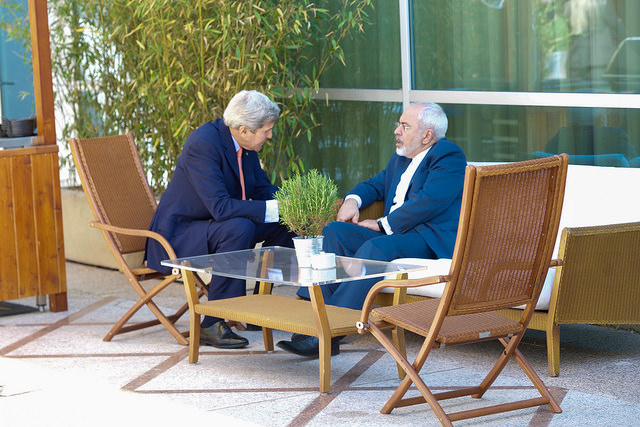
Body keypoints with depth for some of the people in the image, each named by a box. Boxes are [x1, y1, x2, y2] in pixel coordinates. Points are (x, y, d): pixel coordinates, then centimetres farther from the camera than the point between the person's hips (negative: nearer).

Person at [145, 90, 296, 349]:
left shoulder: (243, 143, 0)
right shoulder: (203, 143, -27)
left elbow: (263, 189, 10)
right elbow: (220, 207, -33)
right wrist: (275, 209, -31)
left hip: (215, 227, 9)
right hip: (178, 236, -9)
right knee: (239, 228, -34)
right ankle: (212, 325, -27)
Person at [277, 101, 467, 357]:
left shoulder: (449, 157, -7)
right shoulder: (400, 159, 22)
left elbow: (428, 203, -19)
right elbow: (377, 184, 34)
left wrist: (382, 225, -14)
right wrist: (353, 200, 9)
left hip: (430, 240, -9)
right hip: (393, 233, 9)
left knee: (375, 248, -34)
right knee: (334, 232, -8)